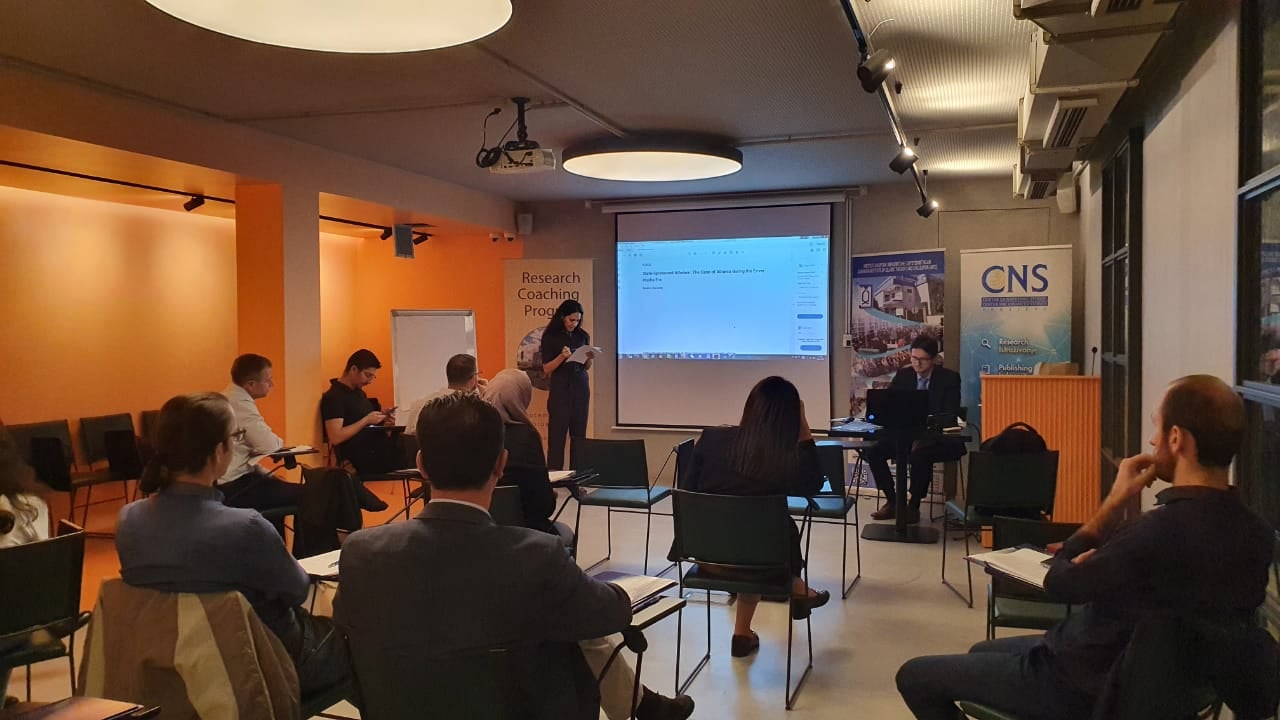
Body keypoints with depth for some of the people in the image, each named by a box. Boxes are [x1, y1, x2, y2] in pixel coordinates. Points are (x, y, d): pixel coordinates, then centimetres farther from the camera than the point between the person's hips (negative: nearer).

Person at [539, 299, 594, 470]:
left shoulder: (583, 336, 7)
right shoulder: (550, 337, -3)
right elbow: (546, 368, -6)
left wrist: (590, 358, -7)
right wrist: (562, 356, -21)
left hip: (581, 387, 3)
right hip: (560, 388, -3)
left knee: (579, 433, 2)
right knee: (557, 433, -6)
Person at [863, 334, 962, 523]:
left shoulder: (950, 378, -6)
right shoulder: (903, 375, 6)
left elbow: (951, 415, -13)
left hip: (938, 438, -5)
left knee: (919, 454, -37)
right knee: (873, 451, -17)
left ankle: (914, 506, -16)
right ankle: (892, 501, -2)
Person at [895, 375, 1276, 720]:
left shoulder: (1157, 531, -35)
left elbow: (1059, 584, -18)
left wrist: (1115, 502, -13)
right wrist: (1098, 558, -1)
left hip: (1085, 686, -9)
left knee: (914, 676, 4)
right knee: (982, 651, 30)